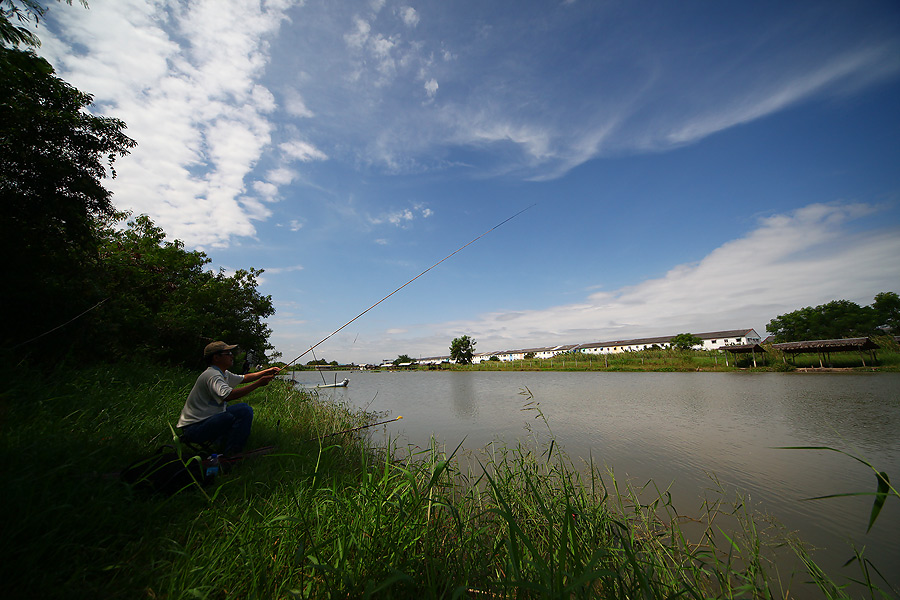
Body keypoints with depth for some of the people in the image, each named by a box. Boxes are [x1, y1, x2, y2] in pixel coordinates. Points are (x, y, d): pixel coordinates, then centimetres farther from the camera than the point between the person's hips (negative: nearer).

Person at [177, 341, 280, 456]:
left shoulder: (223, 373, 9)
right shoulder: (212, 375, -22)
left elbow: (243, 378, 24)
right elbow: (228, 395, -39)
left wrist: (266, 372, 14)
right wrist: (258, 384, -35)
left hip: (206, 419, 10)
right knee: (244, 411, -23)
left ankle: (219, 442, 9)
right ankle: (231, 454, -10)